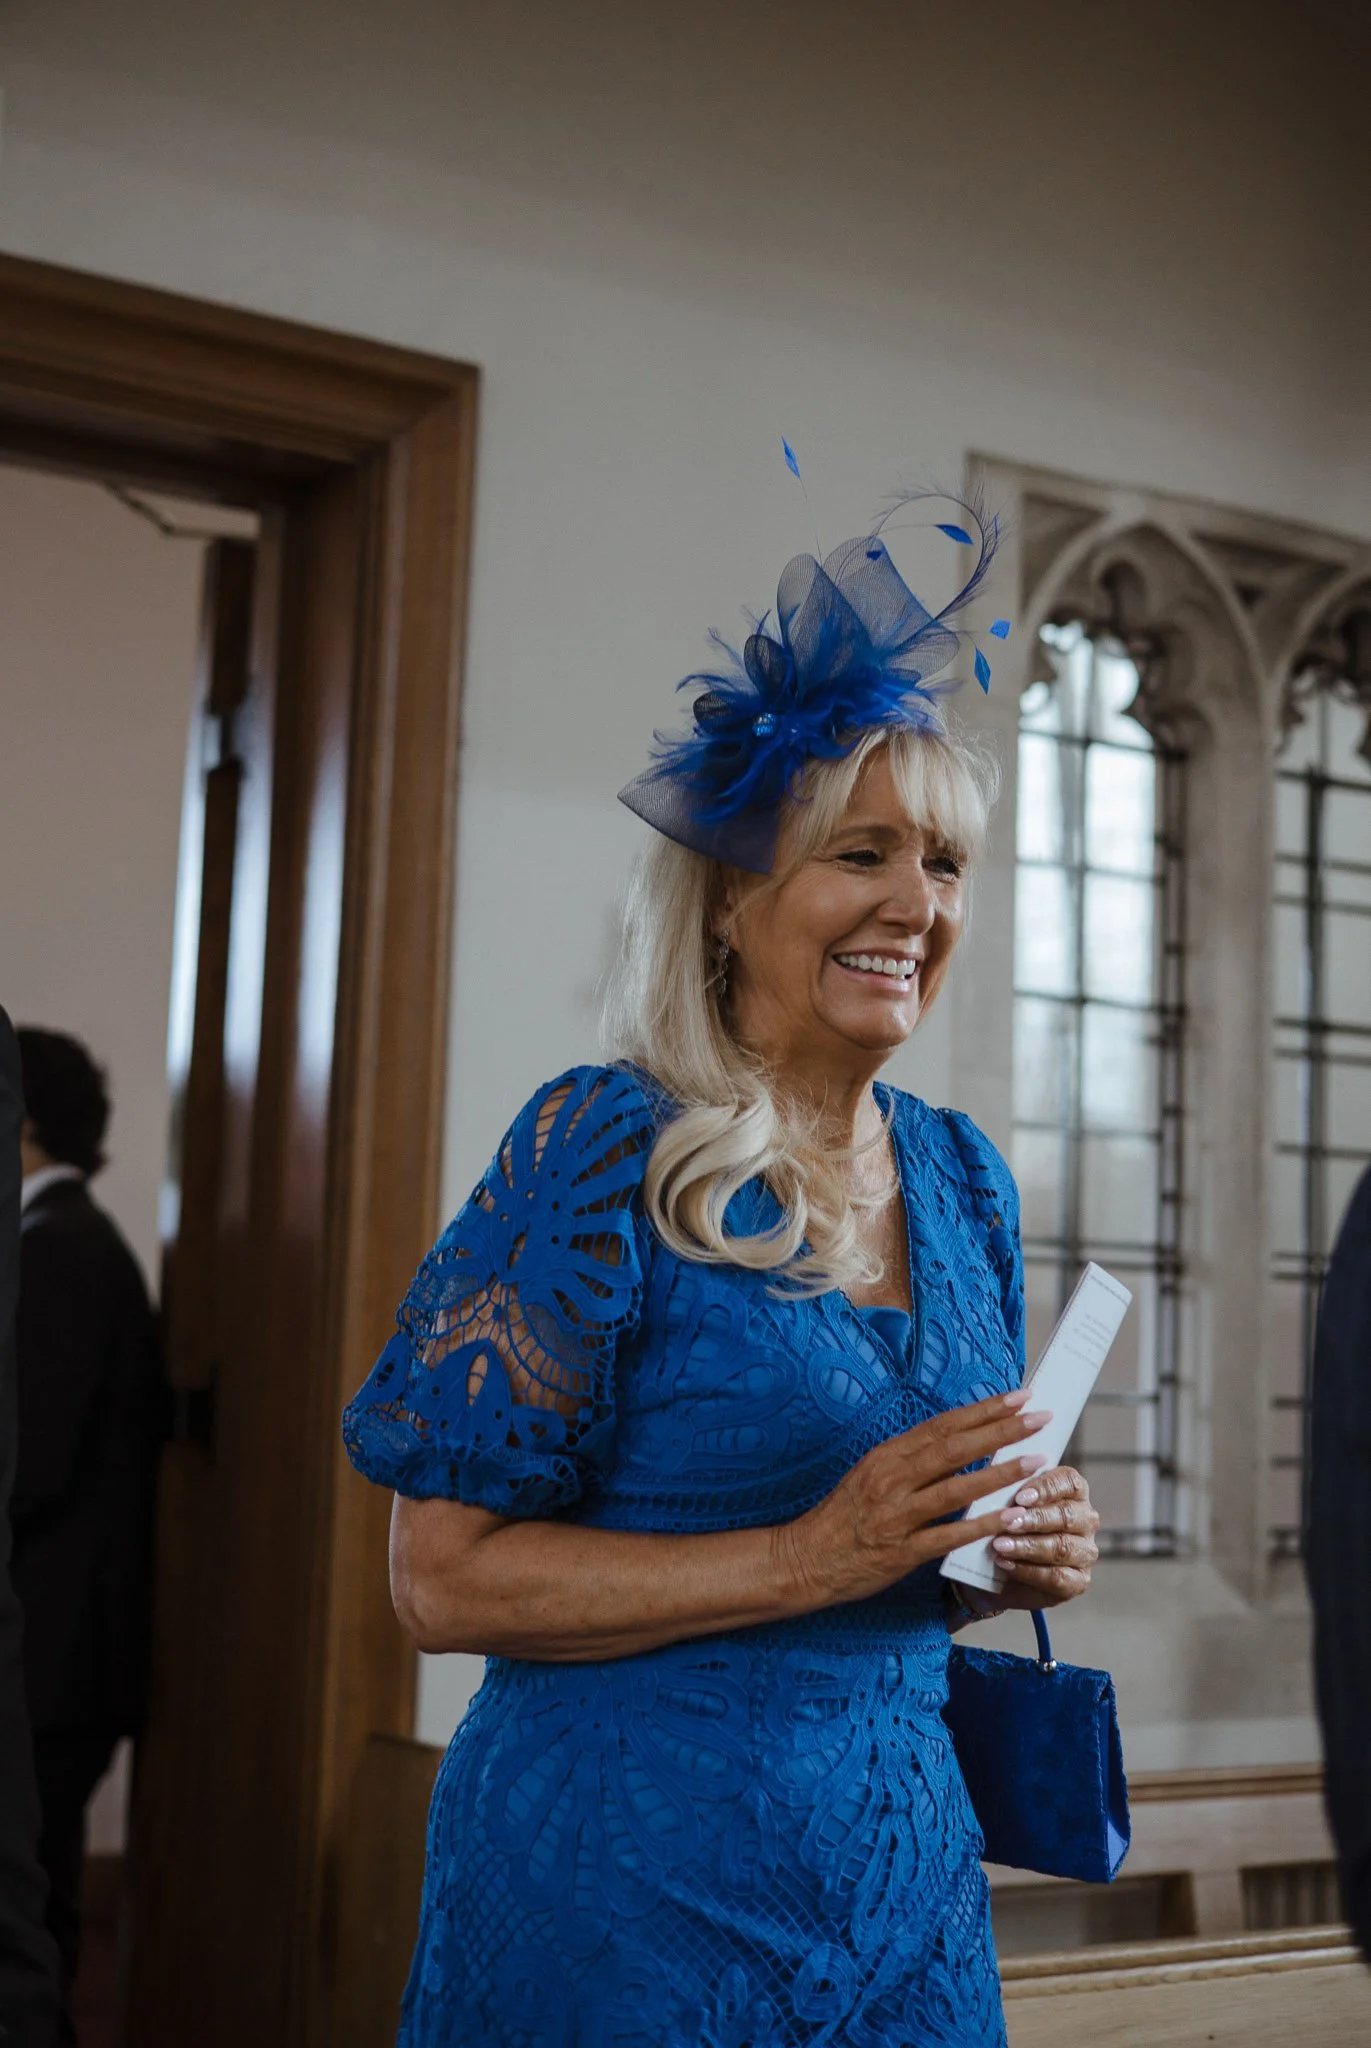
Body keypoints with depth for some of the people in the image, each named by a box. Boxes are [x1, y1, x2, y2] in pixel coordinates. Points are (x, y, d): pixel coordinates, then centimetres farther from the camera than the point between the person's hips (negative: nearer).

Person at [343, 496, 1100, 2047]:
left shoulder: (962, 1178, 6)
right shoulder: (602, 1153, -13)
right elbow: (443, 1580, -15)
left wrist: (1024, 1554, -4)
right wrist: (808, 1558, -21)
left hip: (902, 1853, 6)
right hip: (628, 1874, -6)